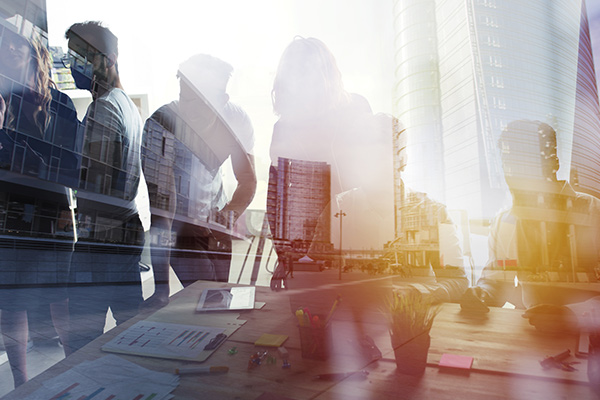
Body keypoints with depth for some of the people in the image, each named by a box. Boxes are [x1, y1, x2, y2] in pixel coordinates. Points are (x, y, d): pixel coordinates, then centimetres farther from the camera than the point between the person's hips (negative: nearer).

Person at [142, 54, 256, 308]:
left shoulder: (236, 120, -15)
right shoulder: (161, 123, -27)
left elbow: (247, 180, -2)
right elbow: (160, 195, -31)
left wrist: (231, 211, -22)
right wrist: (161, 286, -33)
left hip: (215, 220, 4)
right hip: (178, 223, -4)